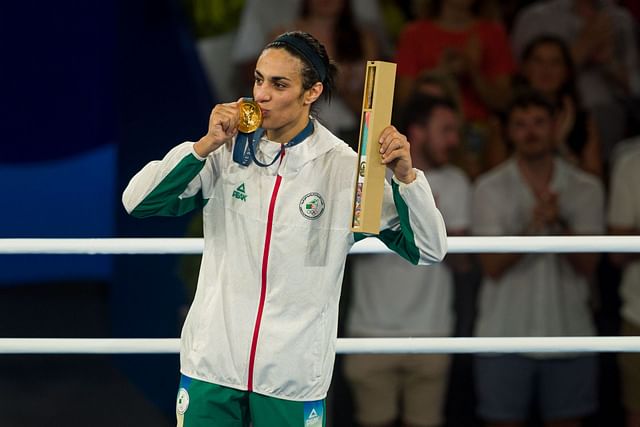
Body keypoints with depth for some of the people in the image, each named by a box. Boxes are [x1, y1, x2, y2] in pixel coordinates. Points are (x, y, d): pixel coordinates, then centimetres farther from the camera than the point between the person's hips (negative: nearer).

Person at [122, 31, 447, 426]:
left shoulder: (345, 168, -4)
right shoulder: (227, 153, 2)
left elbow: (428, 250, -3)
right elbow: (136, 201, -4)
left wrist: (405, 176, -19)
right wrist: (206, 145, -12)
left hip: (294, 377, -1)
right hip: (212, 366, 2)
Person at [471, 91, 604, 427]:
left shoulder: (586, 188, 4)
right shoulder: (489, 188, 1)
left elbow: (587, 266, -3)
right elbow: (493, 266, -7)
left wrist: (560, 222, -21)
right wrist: (533, 226, -23)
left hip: (569, 335, 1)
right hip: (505, 336, -1)